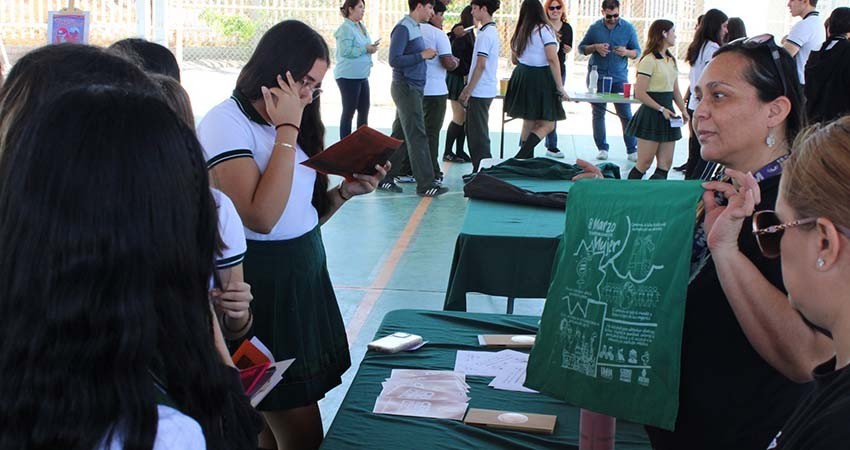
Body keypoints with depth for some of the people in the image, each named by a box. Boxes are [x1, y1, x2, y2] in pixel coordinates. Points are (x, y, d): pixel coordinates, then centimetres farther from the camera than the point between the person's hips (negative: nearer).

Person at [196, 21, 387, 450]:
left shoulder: (289, 122, 10)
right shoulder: (226, 122, -13)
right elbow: (261, 218, -25)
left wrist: (345, 191, -3)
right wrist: (287, 131, -19)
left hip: (306, 276, 7)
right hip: (262, 286, -7)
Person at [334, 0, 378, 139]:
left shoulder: (361, 27, 14)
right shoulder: (346, 28, -14)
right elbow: (346, 51, -23)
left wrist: (371, 47, 4)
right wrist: (366, 49, -18)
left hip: (362, 76, 9)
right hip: (348, 76, -9)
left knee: (364, 110, 11)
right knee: (349, 111, -2)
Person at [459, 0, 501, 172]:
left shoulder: (485, 34, -16)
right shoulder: (492, 31, 14)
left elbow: (481, 65, -20)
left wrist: (468, 91, -16)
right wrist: (468, 87, 20)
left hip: (480, 92, -10)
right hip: (485, 90, 10)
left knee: (478, 134, -4)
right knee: (474, 131, 15)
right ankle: (479, 170, 21)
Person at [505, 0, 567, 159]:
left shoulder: (519, 32, 12)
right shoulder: (544, 30, -8)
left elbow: (514, 59, 24)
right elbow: (552, 59, -15)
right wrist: (560, 87, -13)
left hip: (521, 77, 7)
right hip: (540, 80, -7)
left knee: (529, 123, 16)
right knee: (547, 125, -3)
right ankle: (520, 158, -18)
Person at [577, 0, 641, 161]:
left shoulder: (628, 28, 3)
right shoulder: (595, 27, 4)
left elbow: (637, 52, 6)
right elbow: (581, 48, 10)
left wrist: (626, 52, -16)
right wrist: (595, 48, -9)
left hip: (619, 77, -1)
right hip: (597, 76, 1)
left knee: (625, 114, -4)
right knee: (598, 113, 3)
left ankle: (632, 150, 2)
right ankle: (602, 148, 12)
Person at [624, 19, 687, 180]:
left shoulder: (671, 60, 15)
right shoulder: (649, 60, -11)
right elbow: (640, 93, -16)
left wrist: (683, 110, 4)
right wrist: (661, 109, -17)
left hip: (667, 113, 8)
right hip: (651, 115, -8)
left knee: (665, 164, 3)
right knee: (644, 164, -7)